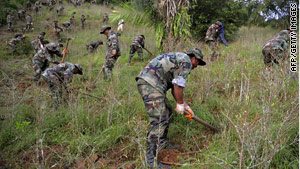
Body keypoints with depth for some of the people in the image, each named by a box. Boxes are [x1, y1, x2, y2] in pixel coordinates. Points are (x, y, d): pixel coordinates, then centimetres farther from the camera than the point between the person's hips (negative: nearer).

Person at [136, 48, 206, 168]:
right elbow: (178, 86, -10)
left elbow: (175, 88, 29)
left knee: (167, 112, 21)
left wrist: (185, 105, 28)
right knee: (159, 120, -12)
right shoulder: (186, 61, -1)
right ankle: (151, 158, -9)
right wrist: (180, 104, 1)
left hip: (148, 83, 11)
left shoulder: (179, 61, 29)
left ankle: (162, 144, 31)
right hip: (150, 84, -11)